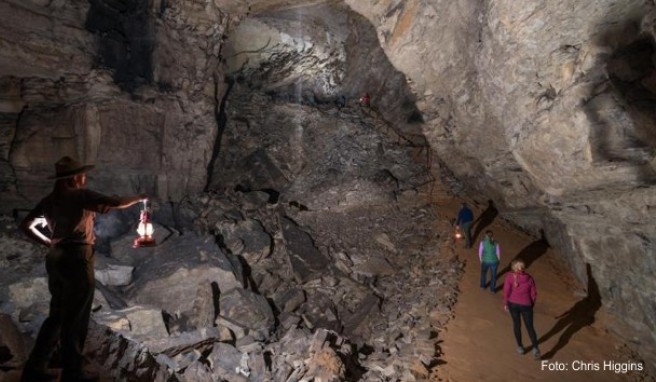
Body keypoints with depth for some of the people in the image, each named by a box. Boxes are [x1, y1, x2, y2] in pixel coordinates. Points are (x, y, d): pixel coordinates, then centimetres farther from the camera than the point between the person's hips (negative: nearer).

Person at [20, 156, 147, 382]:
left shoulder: (49, 200, 11)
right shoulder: (81, 195, -11)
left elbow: (26, 226, 13)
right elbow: (115, 204, -17)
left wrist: (49, 243, 12)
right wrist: (138, 198, -1)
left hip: (55, 259, 8)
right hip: (76, 259, -8)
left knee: (57, 315, 19)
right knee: (74, 318, 2)